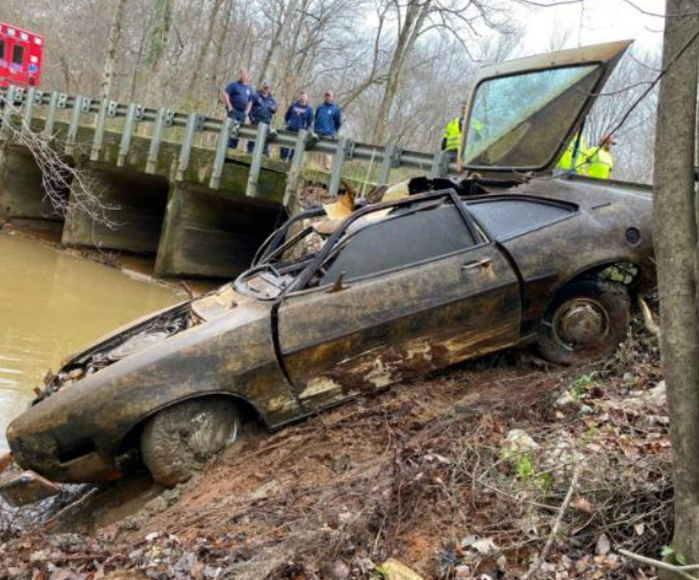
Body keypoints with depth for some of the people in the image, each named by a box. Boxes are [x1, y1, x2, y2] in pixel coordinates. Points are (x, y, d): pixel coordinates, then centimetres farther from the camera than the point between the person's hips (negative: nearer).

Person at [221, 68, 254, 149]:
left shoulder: (250, 88, 16)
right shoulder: (234, 84, 1)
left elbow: (250, 101, 21)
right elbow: (224, 94, -6)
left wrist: (247, 111, 7)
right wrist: (229, 107, -11)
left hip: (243, 113, 5)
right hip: (233, 111, -5)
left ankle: (233, 147, 5)